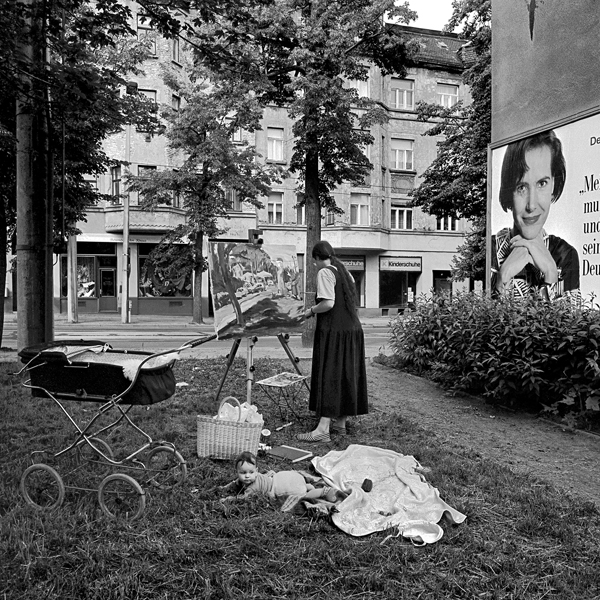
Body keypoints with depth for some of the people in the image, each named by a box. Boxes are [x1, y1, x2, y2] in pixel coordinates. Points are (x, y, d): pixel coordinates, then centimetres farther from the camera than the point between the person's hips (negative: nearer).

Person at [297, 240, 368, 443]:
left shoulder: (325, 273, -9)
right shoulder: (345, 272, 15)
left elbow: (328, 303, -20)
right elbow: (351, 302, 15)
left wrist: (311, 310, -3)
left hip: (333, 331, -8)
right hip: (352, 328, 8)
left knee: (328, 375, -7)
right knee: (345, 374, 12)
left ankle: (323, 428, -8)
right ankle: (340, 422, 21)